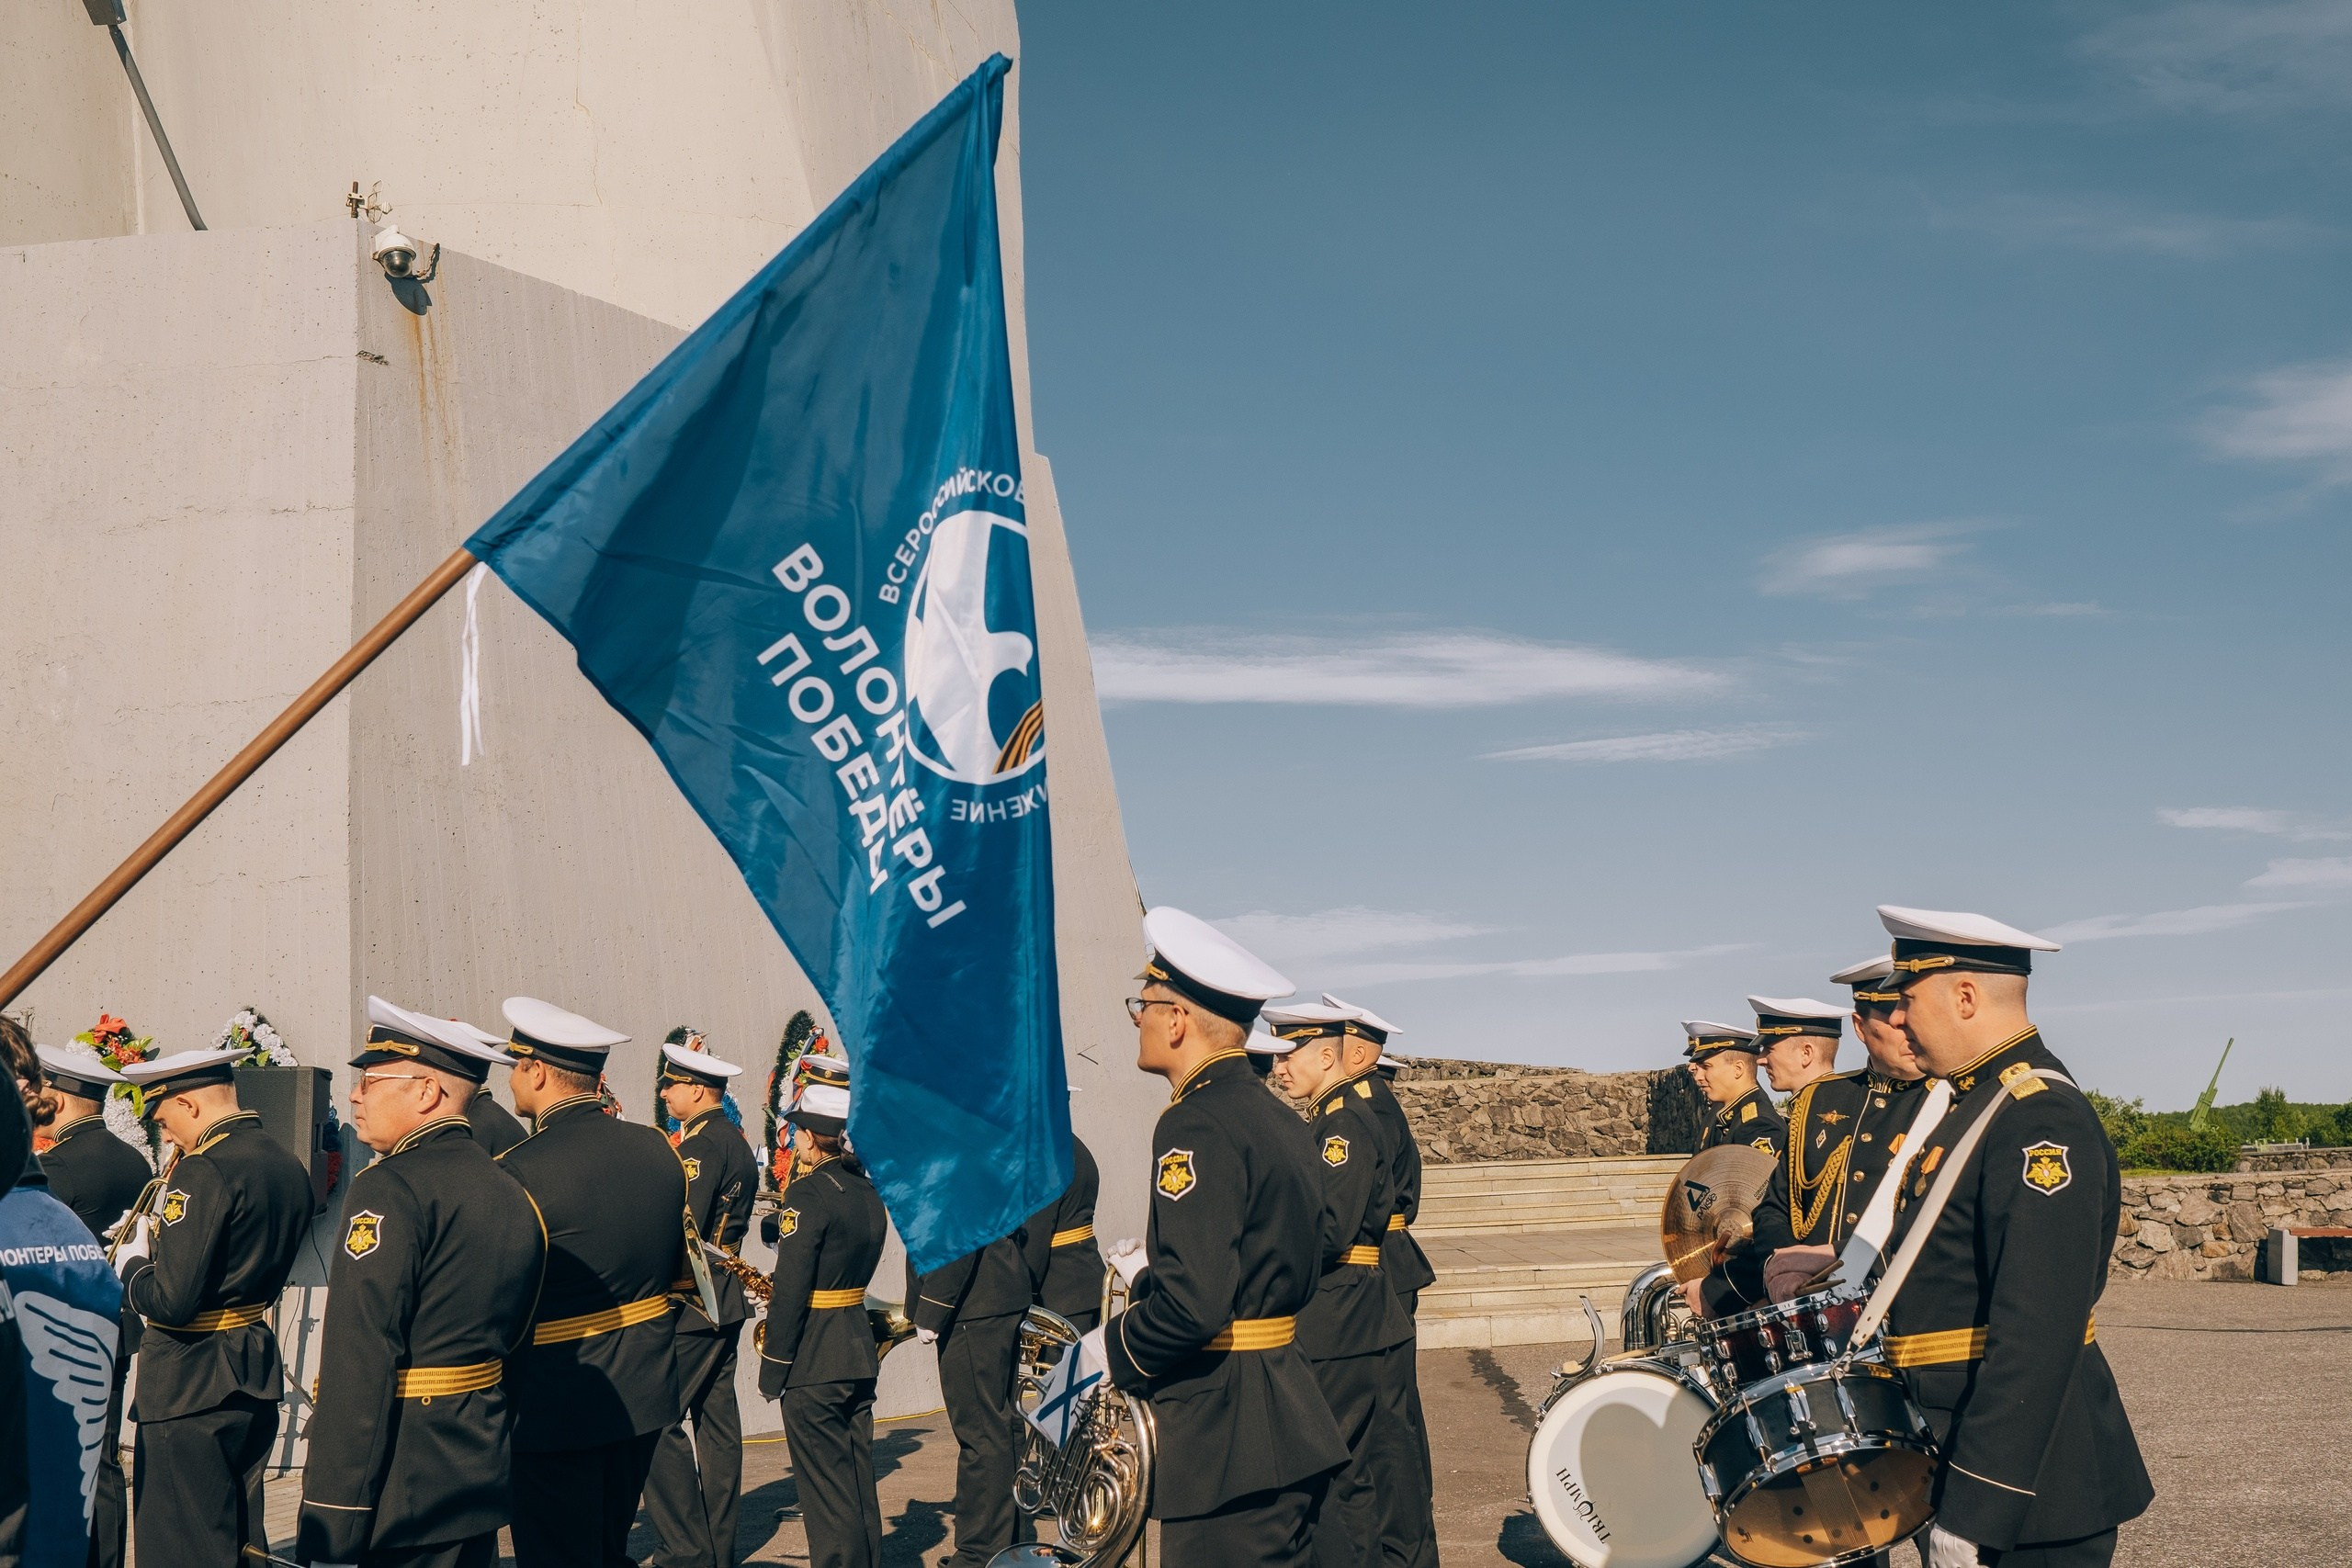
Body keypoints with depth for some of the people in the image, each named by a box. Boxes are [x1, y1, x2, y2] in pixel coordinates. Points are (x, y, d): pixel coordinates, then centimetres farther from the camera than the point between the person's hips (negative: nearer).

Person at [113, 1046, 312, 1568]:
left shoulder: (204, 1170, -20)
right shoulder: (289, 1166, 7)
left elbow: (171, 1302, -23)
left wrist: (131, 1263, -4)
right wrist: (164, 1240, 13)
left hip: (191, 1385, -9)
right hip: (258, 1371, 9)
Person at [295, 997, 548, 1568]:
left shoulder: (390, 1189, -15)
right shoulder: (509, 1194, 11)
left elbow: (360, 1365, -20)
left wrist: (332, 1520, -20)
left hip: (403, 1497, -8)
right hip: (484, 1473, 8)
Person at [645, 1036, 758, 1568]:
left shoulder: (701, 1145, -15)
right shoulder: (738, 1143, 15)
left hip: (690, 1302, -10)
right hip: (725, 1301, 10)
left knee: (657, 1425, -8)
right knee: (717, 1422, 11)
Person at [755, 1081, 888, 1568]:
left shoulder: (810, 1193, -17)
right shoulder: (867, 1190, 8)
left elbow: (792, 1290, -19)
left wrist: (772, 1371, -12)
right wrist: (779, 1284, 10)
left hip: (814, 1363, -8)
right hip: (861, 1349, 8)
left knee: (825, 1486, 0)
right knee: (859, 1477, 15)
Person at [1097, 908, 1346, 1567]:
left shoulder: (1196, 1125, -17)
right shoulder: (1281, 1121, 12)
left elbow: (1192, 1306, -25)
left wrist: (1111, 1349, -9)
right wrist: (1151, 1269, 22)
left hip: (1225, 1437, -10)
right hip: (1289, 1409, 10)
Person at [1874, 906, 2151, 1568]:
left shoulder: (2040, 1122, -20)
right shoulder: (1977, 1102, 12)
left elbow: (2038, 1333, -27)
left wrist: (1970, 1513, -28)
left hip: (2025, 1482, -9)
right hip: (1955, 1444, 9)